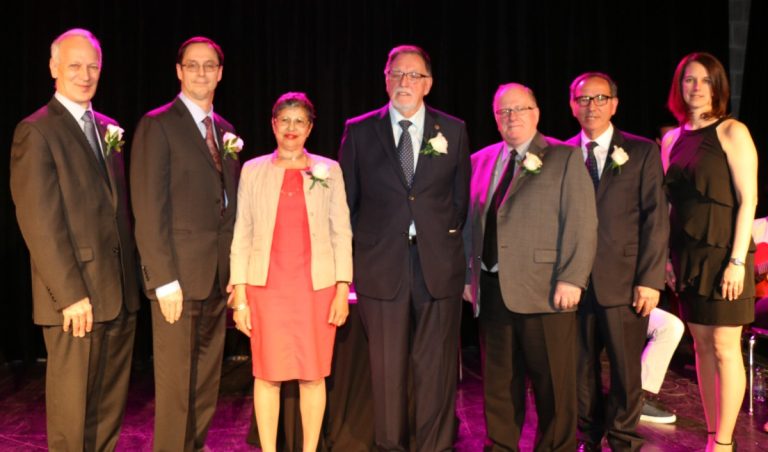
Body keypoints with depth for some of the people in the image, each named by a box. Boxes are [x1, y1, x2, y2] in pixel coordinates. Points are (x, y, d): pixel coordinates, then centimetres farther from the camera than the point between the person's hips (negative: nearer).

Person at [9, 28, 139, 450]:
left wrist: (132, 277, 9)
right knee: (72, 406, 6)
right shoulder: (36, 131, -7)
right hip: (76, 298, -6)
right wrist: (70, 294, -16)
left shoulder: (108, 129, 14)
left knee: (111, 407, 14)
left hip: (120, 293, 7)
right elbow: (39, 223, -13)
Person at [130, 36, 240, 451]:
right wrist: (164, 279, -16)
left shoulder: (224, 130, 15)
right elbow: (148, 209, -11)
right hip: (180, 275, -6)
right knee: (176, 379, 1)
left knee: (207, 378, 13)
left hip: (219, 275, 7)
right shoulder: (157, 125, -5)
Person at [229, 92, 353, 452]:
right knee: (267, 373, 3)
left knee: (313, 374, 4)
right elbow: (242, 235, 5)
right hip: (266, 285, 0)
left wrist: (342, 289, -3)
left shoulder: (329, 170, 7)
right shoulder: (253, 170, 7)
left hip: (317, 286, 0)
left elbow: (341, 232, 5)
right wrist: (239, 296, -1)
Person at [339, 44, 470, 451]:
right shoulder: (359, 131, 6)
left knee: (436, 367, 5)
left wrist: (446, 241, 6)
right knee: (387, 368, 7)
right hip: (381, 265, 0)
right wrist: (366, 243, 4)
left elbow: (460, 197, 12)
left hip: (438, 265, 1)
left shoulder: (453, 130, 8)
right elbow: (346, 200, 9)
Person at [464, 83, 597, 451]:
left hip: (545, 291, -4)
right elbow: (471, 223, 14)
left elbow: (581, 222, -7)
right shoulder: (481, 161, 14)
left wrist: (571, 279, -14)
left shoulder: (565, 157, 1)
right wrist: (469, 275, 8)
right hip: (492, 289, 5)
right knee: (498, 381, 13)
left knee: (553, 383, 5)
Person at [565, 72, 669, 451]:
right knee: (581, 370, 10)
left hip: (624, 282, -1)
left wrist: (650, 279, -8)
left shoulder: (643, 151, 4)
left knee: (626, 373, 6)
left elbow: (656, 218, -1)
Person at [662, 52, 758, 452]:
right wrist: (666, 257, 8)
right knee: (702, 347, 11)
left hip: (722, 254, -5)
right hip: (687, 257, 6)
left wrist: (737, 260, -15)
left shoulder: (732, 132, -4)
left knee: (724, 349, -1)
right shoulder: (672, 140, 11)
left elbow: (748, 200, -9)